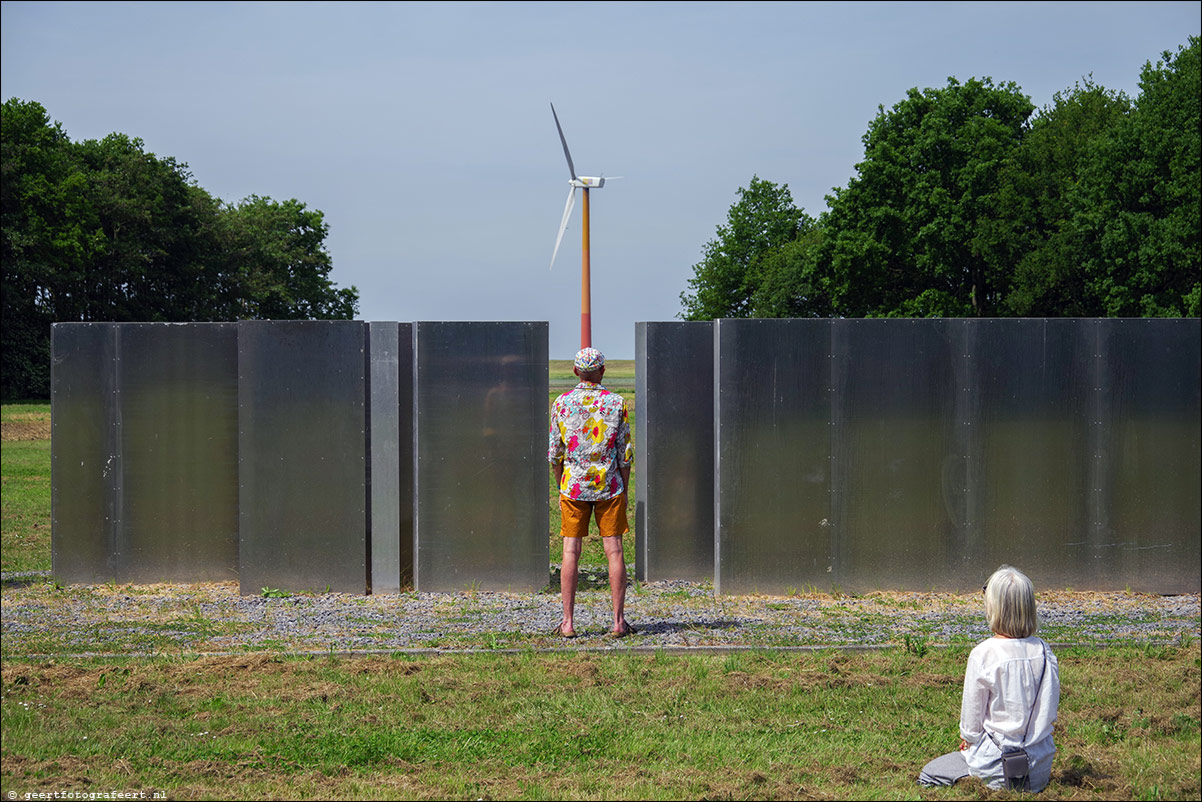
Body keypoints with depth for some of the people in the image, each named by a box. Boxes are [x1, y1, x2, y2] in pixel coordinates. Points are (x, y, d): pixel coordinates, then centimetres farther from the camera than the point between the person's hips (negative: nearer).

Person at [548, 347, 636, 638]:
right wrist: (623, 490, 10)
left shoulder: (561, 403, -1)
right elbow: (626, 453, -1)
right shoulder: (616, 403, -2)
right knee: (614, 551, 2)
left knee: (571, 553, 2)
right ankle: (618, 621, 2)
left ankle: (568, 622, 0)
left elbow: (555, 453, 2)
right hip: (608, 486, 0)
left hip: (573, 487, 0)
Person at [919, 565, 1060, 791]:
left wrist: (968, 739, 12)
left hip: (997, 762, -7)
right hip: (1041, 765, 7)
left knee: (929, 774, 13)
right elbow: (1050, 711, 5)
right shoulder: (1044, 652, -5)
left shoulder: (983, 655, -19)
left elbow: (971, 717, -9)